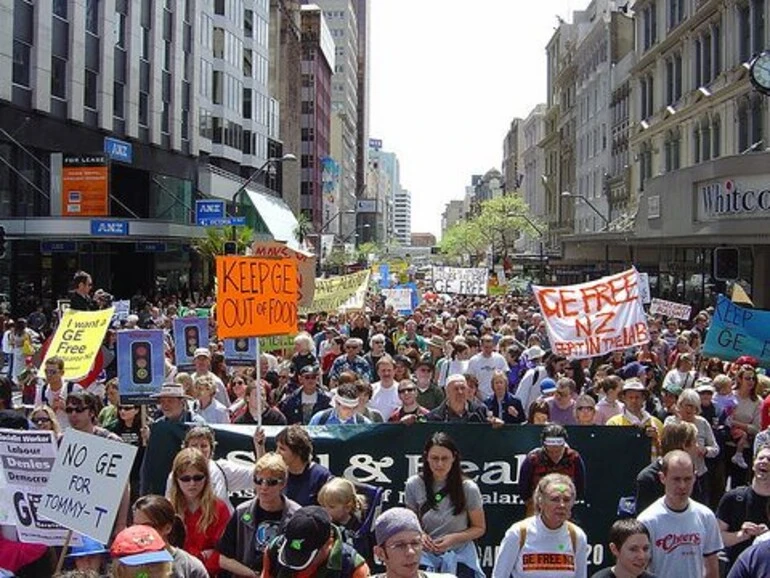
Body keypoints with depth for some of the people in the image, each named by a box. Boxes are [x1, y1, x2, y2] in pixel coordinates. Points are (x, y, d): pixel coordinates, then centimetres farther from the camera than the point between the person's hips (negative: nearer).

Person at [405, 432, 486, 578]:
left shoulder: (468, 488, -12)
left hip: (460, 556, -1)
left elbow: (479, 528, -1)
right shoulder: (414, 485, -7)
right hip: (426, 556, 2)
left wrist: (453, 538, -17)